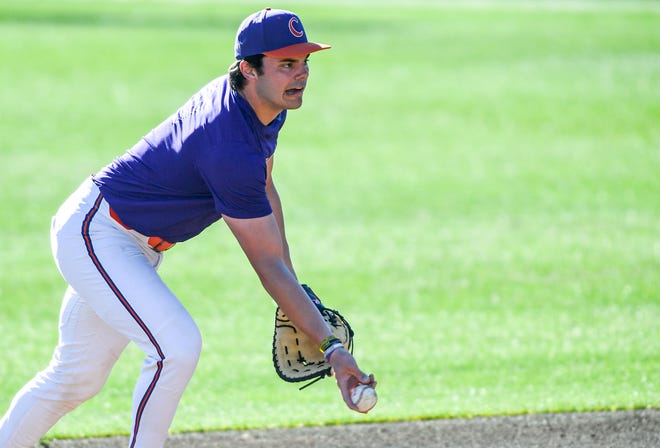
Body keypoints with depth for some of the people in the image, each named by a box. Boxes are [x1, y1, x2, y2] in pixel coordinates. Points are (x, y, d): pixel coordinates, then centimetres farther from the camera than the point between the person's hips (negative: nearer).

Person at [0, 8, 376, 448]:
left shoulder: (267, 104, -3)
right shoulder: (231, 148, -33)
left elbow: (262, 189, 15)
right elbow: (267, 263, -28)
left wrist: (295, 291, 11)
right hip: (94, 234, -10)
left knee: (78, 377, 16)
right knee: (178, 346, -25)